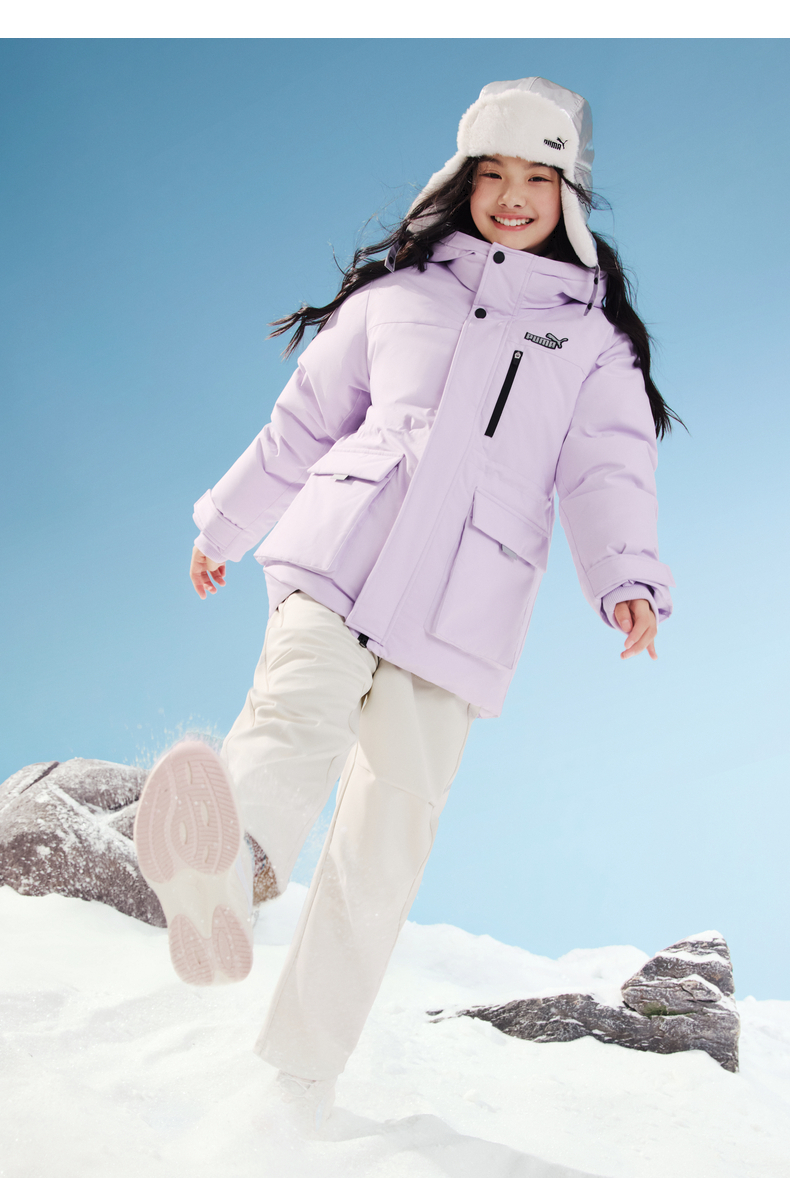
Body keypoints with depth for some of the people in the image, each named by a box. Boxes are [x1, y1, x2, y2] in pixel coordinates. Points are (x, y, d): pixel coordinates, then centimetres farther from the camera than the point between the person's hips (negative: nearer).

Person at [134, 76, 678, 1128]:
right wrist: (225, 525, 30)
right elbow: (305, 420, 25)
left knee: (387, 838, -6)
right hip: (340, 550, 0)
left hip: (461, 605, 0)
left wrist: (628, 577, -15)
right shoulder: (397, 290, 20)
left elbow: (610, 469, 4)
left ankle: (300, 1073, 1)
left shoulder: (595, 337, 19)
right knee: (297, 708, -31)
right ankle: (224, 870, -60)